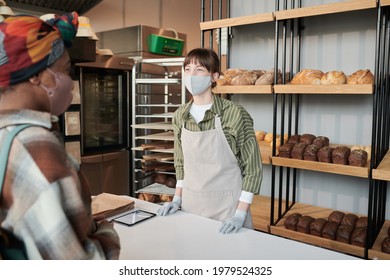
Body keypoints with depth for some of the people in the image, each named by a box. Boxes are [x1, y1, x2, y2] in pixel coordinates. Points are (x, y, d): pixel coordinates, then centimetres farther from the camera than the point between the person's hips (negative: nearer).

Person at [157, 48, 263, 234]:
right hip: (191, 204, 4)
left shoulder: (235, 114, -14)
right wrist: (177, 198, 7)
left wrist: (240, 214, -13)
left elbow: (252, 168, -10)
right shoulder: (180, 116, 1)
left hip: (226, 206, -4)